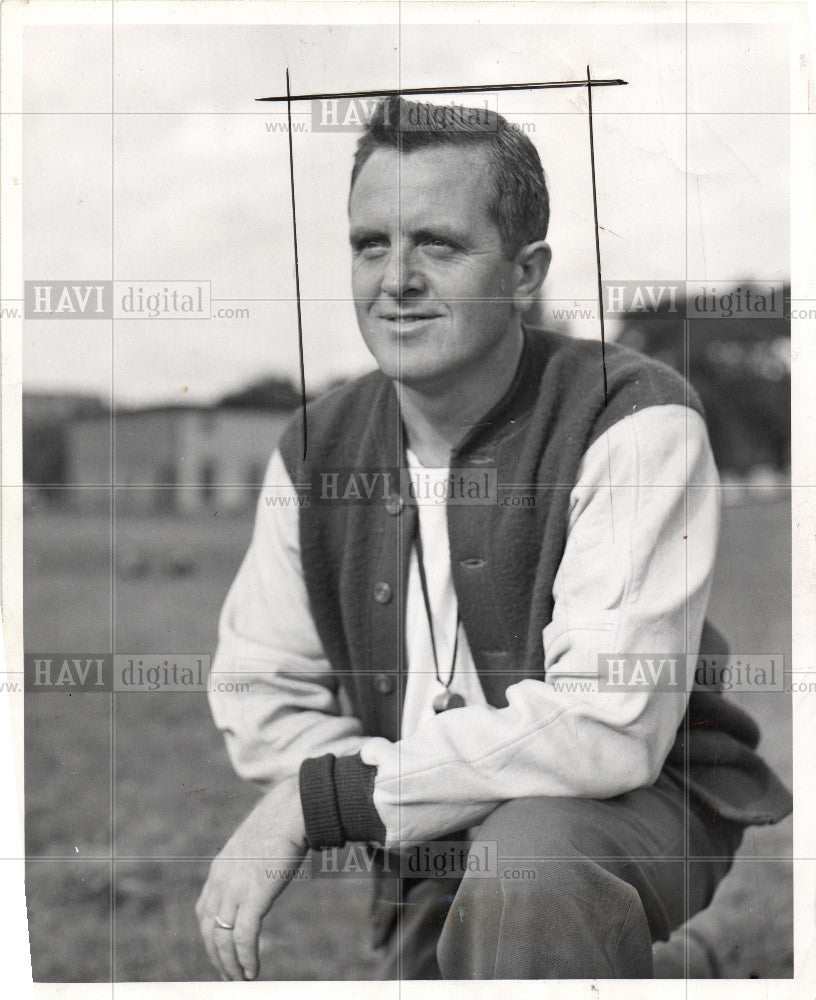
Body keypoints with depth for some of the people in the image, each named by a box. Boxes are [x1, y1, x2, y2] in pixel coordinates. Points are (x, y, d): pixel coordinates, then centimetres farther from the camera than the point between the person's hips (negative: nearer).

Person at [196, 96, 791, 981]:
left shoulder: (638, 421, -19)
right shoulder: (318, 450, 0)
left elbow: (607, 728, -28)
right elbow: (260, 693, 6)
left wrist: (321, 796, -23)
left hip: (636, 806, -5)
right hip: (425, 854, 6)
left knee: (531, 858, -35)